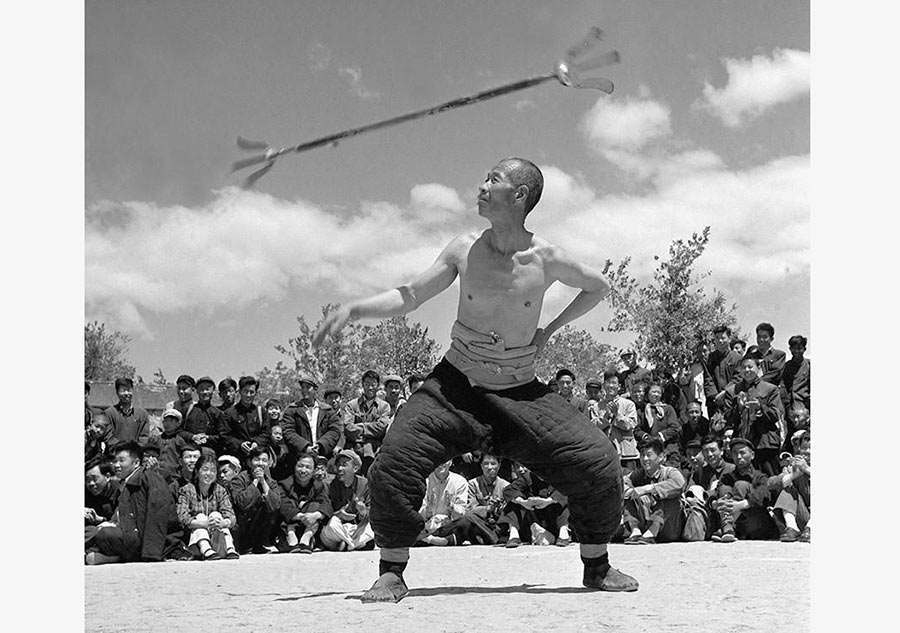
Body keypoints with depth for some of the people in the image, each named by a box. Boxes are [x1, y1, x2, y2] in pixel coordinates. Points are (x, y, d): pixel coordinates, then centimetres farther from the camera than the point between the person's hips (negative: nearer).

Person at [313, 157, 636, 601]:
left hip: (520, 393, 0)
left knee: (598, 462, -11)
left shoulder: (545, 259, -7)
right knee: (396, 461, -21)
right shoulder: (464, 249, -4)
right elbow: (410, 297, 1)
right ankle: (392, 573, -2)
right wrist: (353, 309, -12)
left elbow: (597, 287, 11)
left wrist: (550, 329, 3)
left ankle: (597, 566, 12)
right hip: (455, 385, 0)